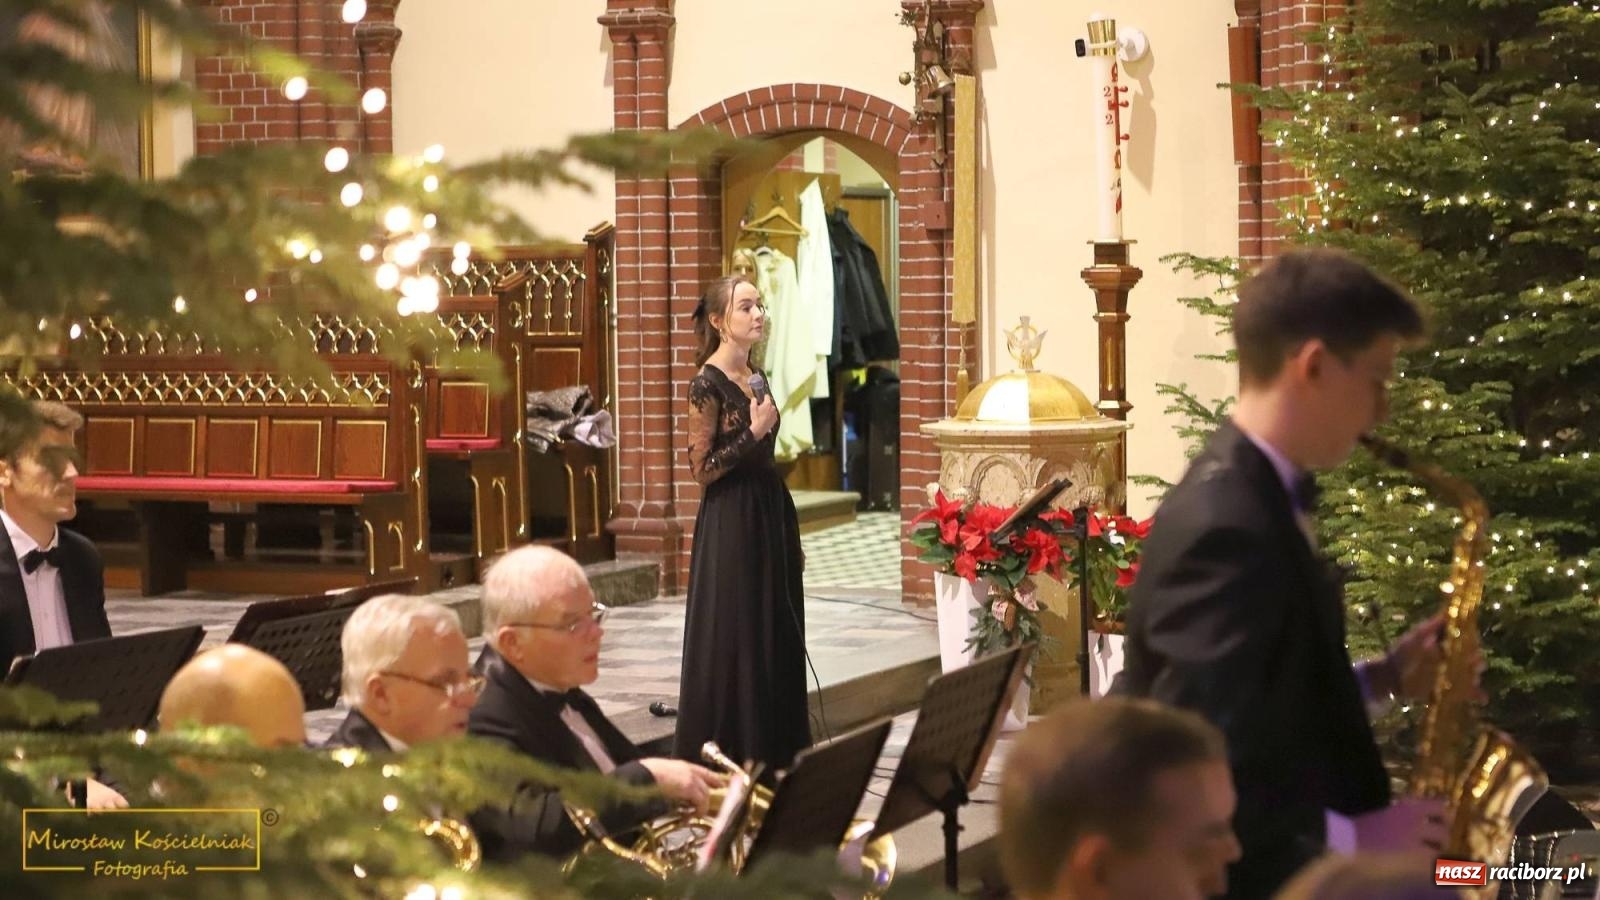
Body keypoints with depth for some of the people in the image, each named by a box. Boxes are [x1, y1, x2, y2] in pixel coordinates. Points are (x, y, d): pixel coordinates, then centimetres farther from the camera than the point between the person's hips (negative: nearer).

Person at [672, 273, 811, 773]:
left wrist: (790, 537, 18)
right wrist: (753, 432, -21)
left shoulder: (754, 378, 11)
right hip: (730, 524, -8)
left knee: (777, 638, 10)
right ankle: (727, 759, 5)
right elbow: (702, 469, -15)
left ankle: (772, 755, 18)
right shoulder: (708, 385, -14)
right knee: (734, 639, -3)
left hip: (770, 516, 8)